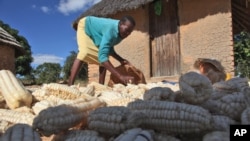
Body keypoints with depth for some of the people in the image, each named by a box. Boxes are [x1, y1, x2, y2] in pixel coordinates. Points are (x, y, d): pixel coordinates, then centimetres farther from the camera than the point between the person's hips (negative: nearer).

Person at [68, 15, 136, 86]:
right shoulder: (111, 29, -43)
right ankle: (70, 85, -31)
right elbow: (102, 56, -51)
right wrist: (121, 76, -57)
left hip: (97, 34, 8)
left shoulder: (120, 33, -18)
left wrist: (120, 60, -20)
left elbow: (109, 48, -3)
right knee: (84, 53, -30)